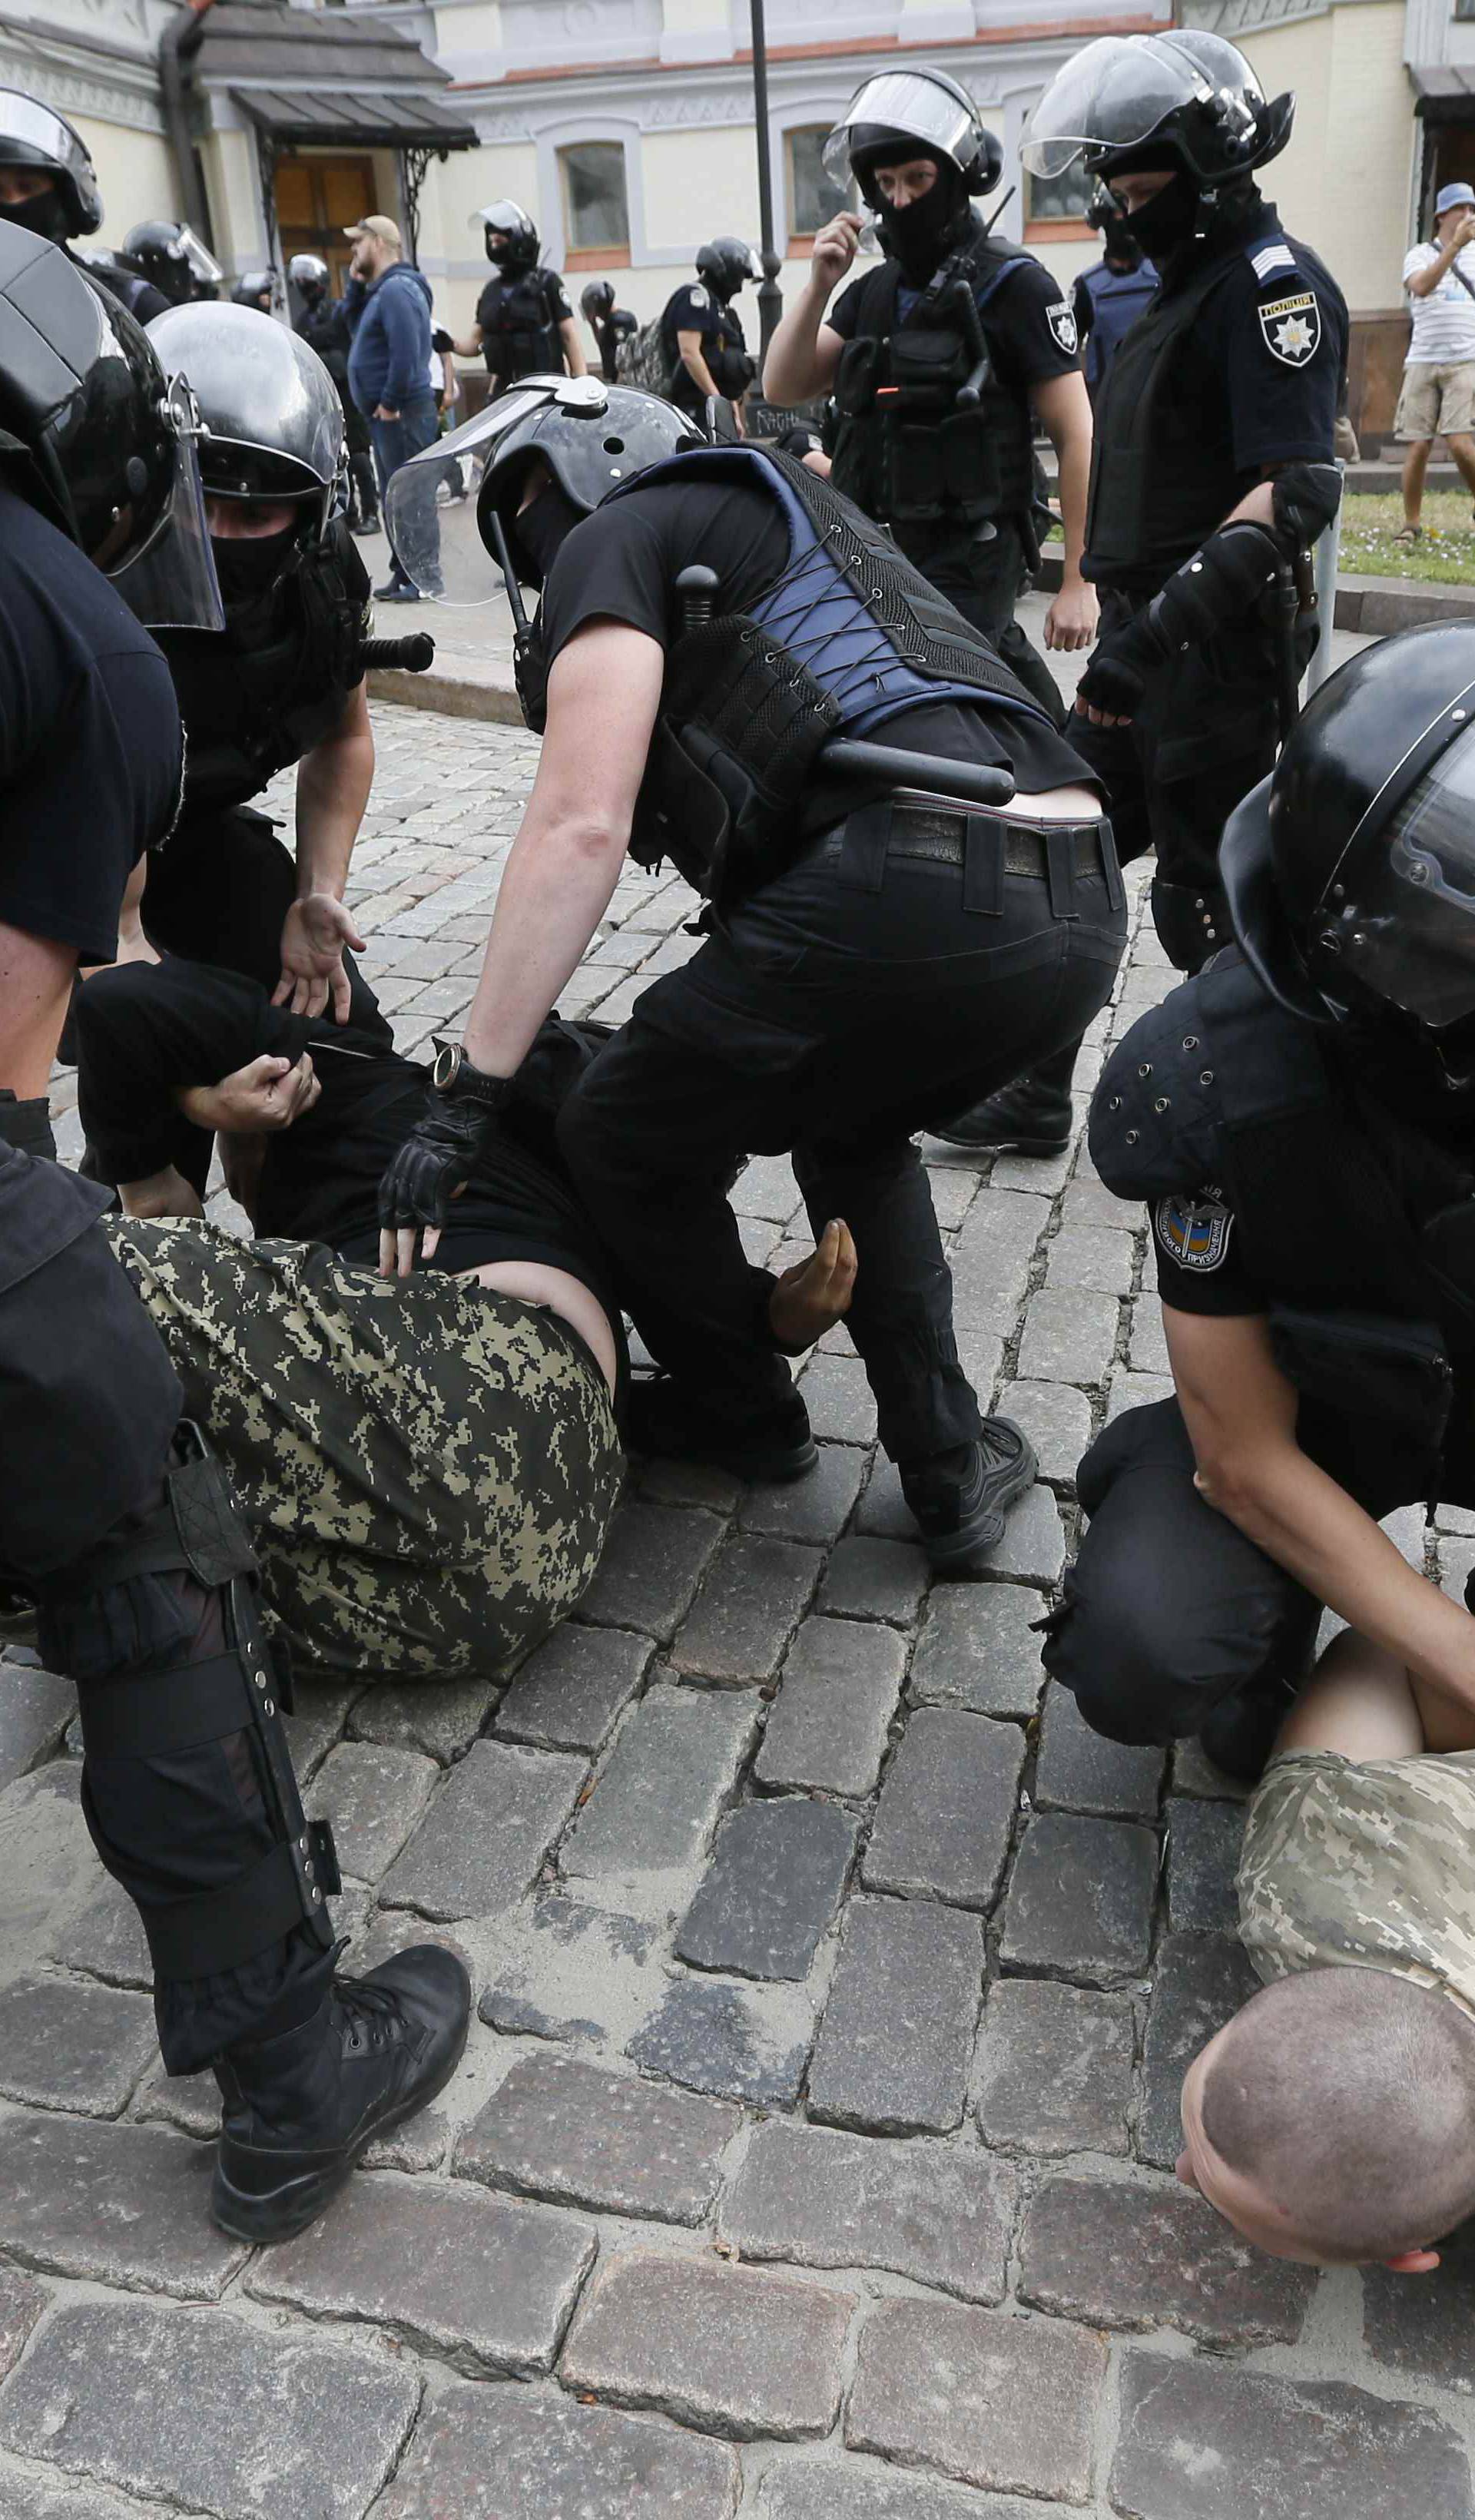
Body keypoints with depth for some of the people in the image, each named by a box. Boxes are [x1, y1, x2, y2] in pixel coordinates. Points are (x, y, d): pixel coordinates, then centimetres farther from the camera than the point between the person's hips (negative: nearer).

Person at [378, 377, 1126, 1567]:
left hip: (912, 891, -9)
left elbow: (581, 824, -6)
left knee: (623, 1142, 12)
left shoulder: (615, 537, 11)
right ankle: (954, 1466, 29)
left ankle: (743, 1412, 35)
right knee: (855, 1134, 34)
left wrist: (468, 1093, -5)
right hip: (1084, 904, 9)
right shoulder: (795, 518, 37)